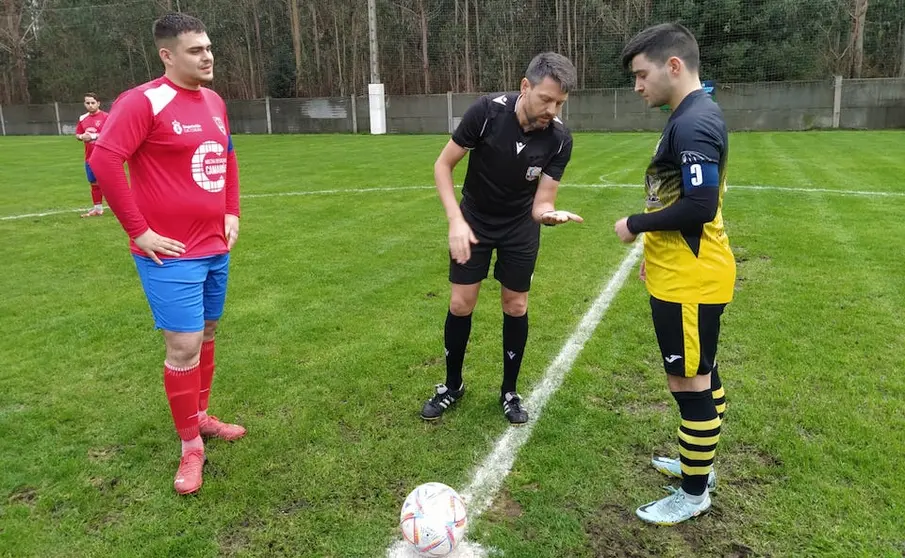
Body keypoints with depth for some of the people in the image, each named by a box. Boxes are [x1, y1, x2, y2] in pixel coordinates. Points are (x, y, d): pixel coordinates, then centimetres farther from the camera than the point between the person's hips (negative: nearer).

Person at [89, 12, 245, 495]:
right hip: (172, 255, -7)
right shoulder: (143, 102, -15)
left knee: (206, 334, 17)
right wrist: (140, 231, -17)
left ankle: (201, 416, 36)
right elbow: (104, 162, -19)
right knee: (184, 346, -4)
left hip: (215, 248, 8)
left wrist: (232, 213, 12)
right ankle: (190, 446, 14)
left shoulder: (215, 102, 9)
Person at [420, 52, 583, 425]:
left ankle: (509, 392, 23)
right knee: (460, 304, 0)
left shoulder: (559, 140, -20)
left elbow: (541, 203, -18)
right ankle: (452, 385, 22)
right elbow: (442, 165, -17)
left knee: (516, 307, 4)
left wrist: (550, 214, -43)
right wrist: (456, 220, -28)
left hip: (520, 228, 1)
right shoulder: (487, 111, -26)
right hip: (474, 220, -1)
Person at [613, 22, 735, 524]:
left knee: (688, 382, 2)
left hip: (689, 281, -11)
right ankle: (697, 464, 38)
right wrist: (657, 252, 21)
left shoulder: (693, 123, -20)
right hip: (685, 273, 11)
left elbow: (699, 206, -28)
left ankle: (694, 494, 19)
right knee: (700, 374, 21)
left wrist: (635, 225, -15)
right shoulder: (692, 116, 12)